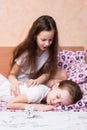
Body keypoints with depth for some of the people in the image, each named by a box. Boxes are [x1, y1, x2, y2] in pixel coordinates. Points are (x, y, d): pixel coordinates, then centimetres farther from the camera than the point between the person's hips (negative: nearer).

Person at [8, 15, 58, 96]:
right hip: (21, 84, -2)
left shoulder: (50, 50, -14)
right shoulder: (25, 51, -24)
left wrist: (37, 81, -36)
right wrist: (14, 82, -42)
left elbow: (47, 73, -12)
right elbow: (12, 74, -17)